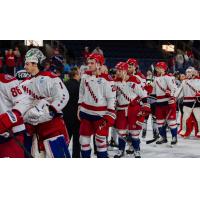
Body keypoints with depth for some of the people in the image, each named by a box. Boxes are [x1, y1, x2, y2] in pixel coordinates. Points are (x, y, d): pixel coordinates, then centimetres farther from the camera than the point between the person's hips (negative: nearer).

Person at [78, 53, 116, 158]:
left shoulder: (106, 79, -14)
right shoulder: (85, 76, 3)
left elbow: (112, 98, -11)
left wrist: (110, 115, -13)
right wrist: (80, 108, 14)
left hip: (100, 114, -5)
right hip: (86, 112, 5)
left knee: (101, 139, -1)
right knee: (84, 138, 9)